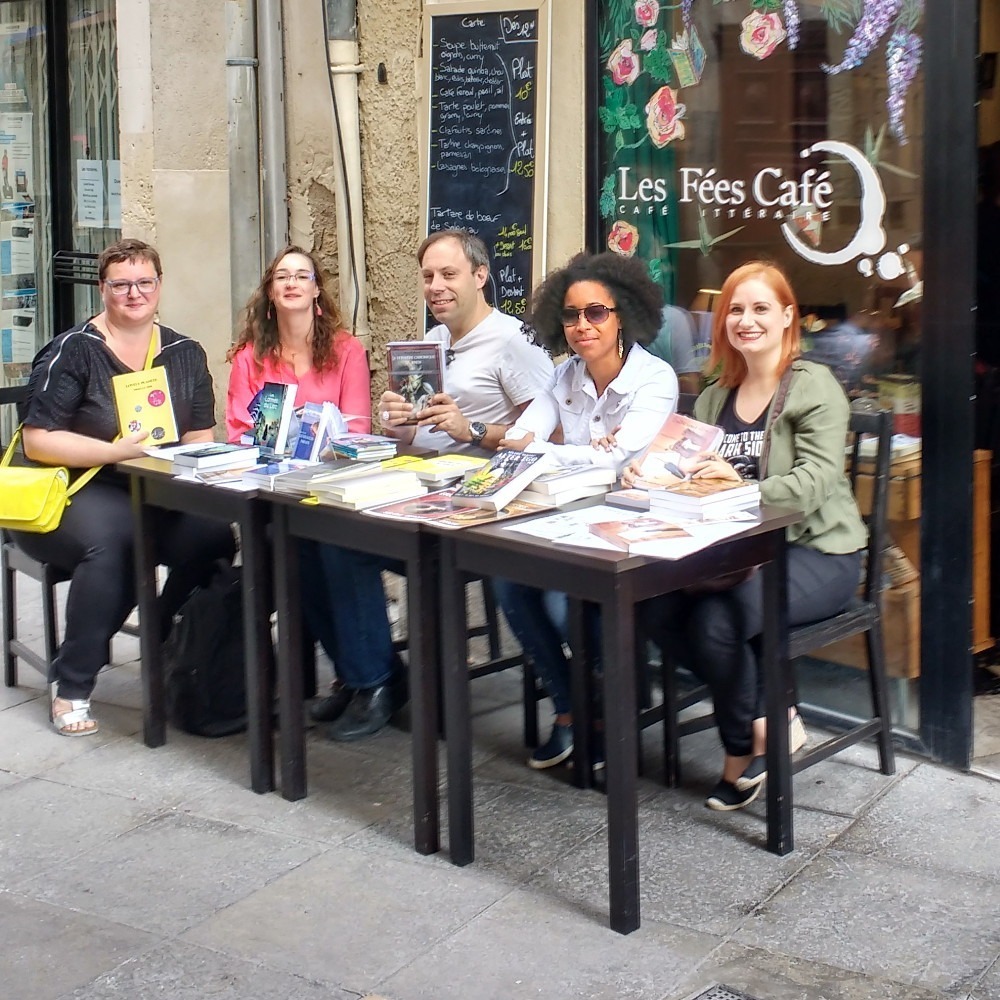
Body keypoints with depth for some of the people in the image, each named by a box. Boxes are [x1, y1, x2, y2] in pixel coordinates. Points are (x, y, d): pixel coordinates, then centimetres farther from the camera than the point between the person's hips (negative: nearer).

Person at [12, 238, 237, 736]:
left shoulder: (185, 354, 11)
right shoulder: (73, 351, -4)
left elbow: (201, 437, 12)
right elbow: (38, 441, -11)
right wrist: (118, 450, -22)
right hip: (75, 494, -4)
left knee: (215, 534, -28)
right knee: (111, 541, -38)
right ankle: (71, 686, -19)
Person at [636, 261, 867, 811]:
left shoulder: (814, 386, -8)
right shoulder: (715, 398, 13)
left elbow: (815, 484, -19)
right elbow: (698, 476, 9)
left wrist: (742, 486, -33)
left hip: (815, 552, -6)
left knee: (715, 620, -28)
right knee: (658, 611, -19)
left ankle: (745, 745, 1)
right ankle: (772, 716, -3)